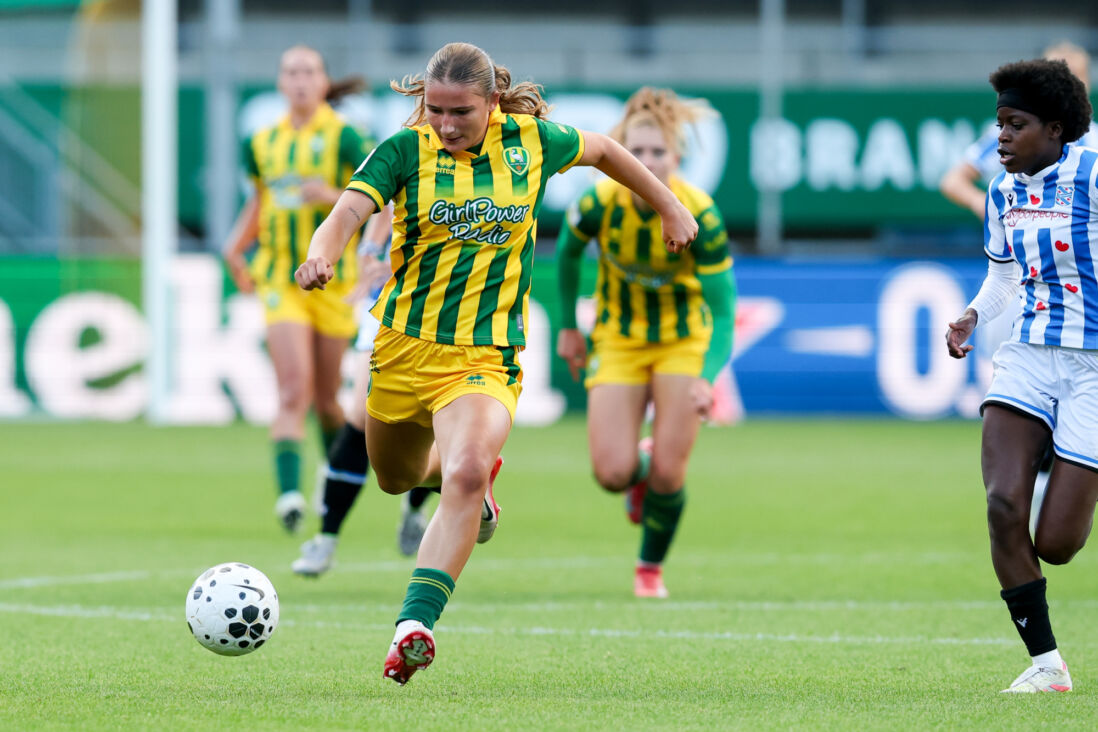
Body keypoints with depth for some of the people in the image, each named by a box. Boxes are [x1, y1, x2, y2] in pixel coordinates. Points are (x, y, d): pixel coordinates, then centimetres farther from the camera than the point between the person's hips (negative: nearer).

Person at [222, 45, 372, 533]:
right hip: (280, 280, 1)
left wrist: (332, 196, -25)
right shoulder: (263, 143, 7)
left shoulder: (343, 138, -5)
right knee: (293, 390, -16)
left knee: (325, 399, 9)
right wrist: (236, 246, 11)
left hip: (331, 282, -1)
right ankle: (289, 492, -23)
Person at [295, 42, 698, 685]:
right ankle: (463, 467, 57)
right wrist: (322, 255, -45)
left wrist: (668, 206, 27)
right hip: (406, 343, 2)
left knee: (465, 475, -27)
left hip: (487, 355, -2)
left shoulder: (530, 141, -1)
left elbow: (601, 150, 19)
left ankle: (415, 625, -32)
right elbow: (352, 208, -23)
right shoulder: (406, 151, -7)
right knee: (397, 478, 21)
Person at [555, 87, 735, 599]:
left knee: (667, 473, -7)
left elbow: (722, 311, -25)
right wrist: (568, 326, 5)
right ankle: (639, 475, 28)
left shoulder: (700, 216, -28)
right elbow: (567, 253, 1)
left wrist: (707, 379, -40)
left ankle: (651, 570, 20)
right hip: (618, 339, 1)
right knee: (612, 473, -11)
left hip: (683, 340, -1)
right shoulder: (599, 203, -23)